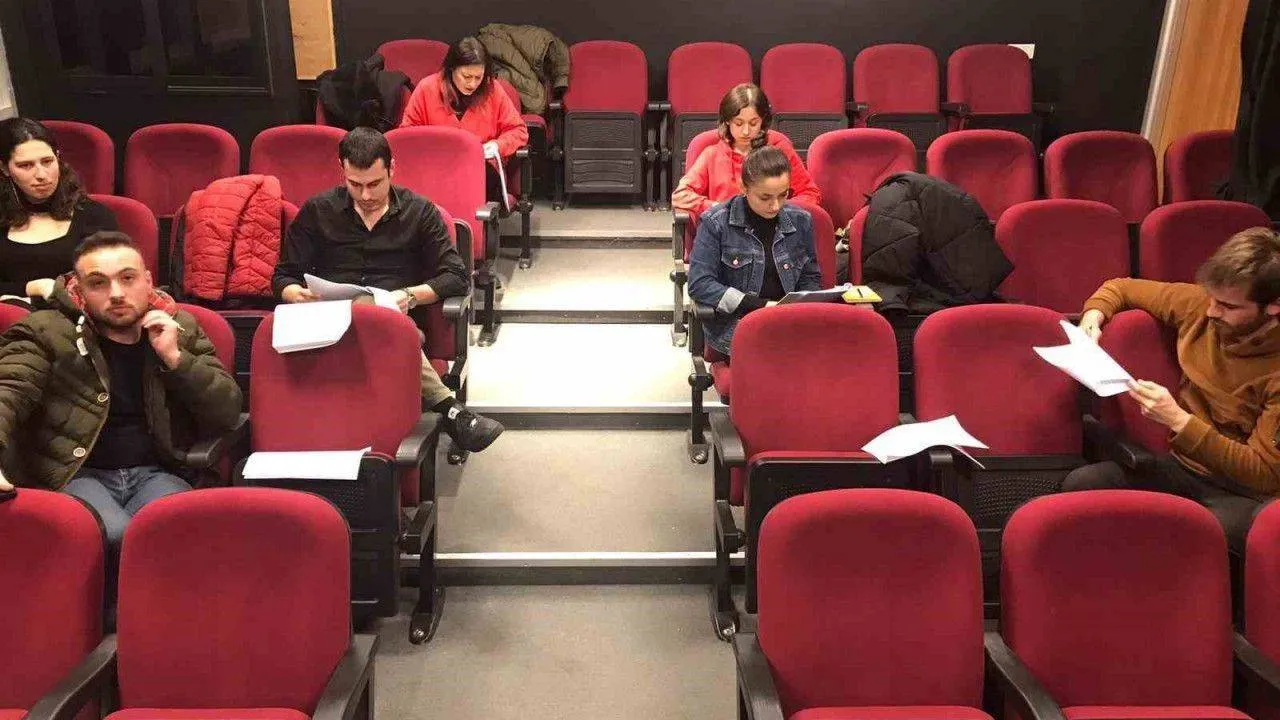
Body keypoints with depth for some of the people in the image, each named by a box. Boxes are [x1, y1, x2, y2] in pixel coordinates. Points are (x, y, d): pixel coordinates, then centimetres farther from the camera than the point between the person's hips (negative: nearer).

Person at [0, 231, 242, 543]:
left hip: (156, 473, 1)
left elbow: (228, 412, 5)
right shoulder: (46, 330, 4)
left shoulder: (181, 329, 10)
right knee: (114, 538, -32)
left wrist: (174, 357, -9)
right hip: (74, 474, -1)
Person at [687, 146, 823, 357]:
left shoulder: (800, 220, 9)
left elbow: (811, 279, 19)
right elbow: (699, 284, -8)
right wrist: (761, 305, -13)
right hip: (733, 324, -4)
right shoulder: (716, 223, -4)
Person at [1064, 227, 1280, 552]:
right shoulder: (1198, 306, -3)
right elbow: (1122, 289, 15)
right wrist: (1093, 315, -7)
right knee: (1077, 485, -24)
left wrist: (1178, 420, -26)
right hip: (1185, 463, 5)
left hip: (1244, 493, -5)